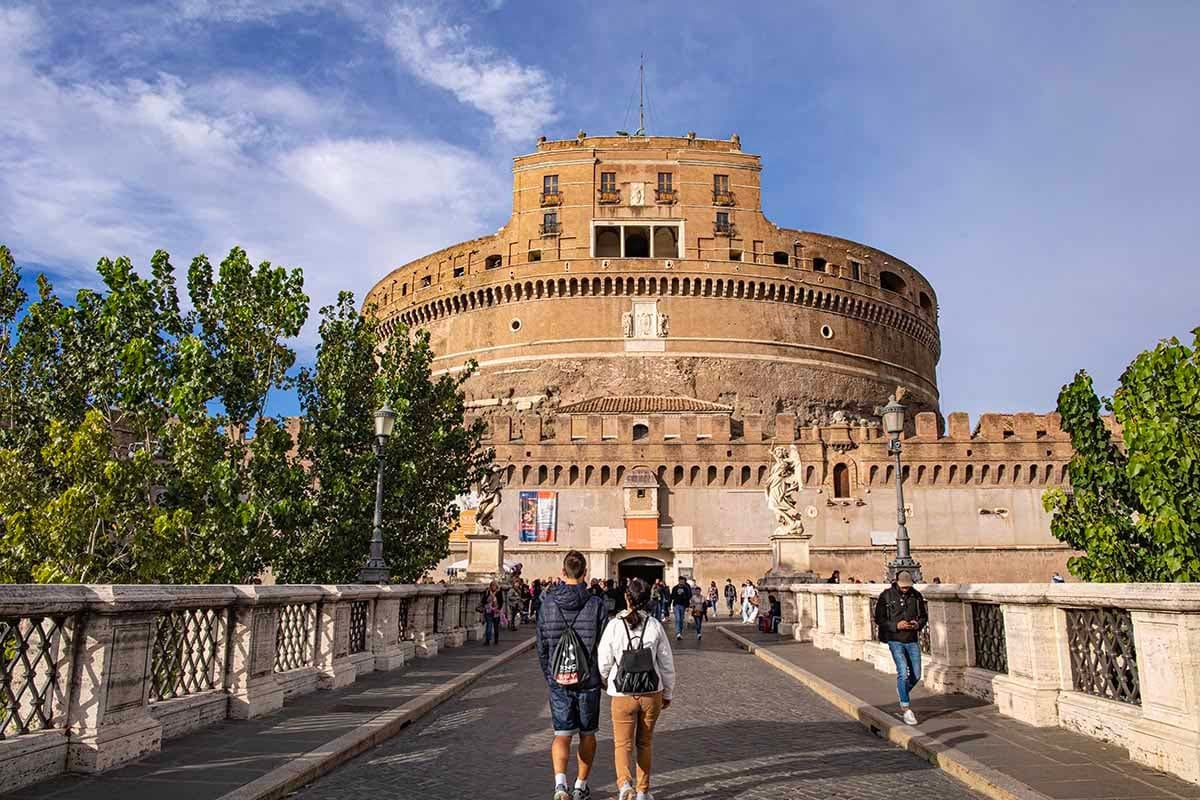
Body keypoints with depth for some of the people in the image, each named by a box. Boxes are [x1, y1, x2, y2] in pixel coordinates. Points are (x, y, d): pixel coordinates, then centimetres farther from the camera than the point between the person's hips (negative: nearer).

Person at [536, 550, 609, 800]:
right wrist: (604, 676, 10)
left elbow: (541, 646, 2)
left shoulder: (547, 603, -4)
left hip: (558, 680, 1)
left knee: (562, 735, 5)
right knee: (587, 734, 16)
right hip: (589, 680, -1)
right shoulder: (596, 605, -11)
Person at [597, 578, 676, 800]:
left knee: (622, 744, 9)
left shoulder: (614, 626, -11)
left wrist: (607, 681, 16)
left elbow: (603, 663, -7)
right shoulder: (655, 625, -7)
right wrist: (667, 693, 13)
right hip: (652, 694, 2)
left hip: (623, 696, -2)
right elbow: (667, 663, -1)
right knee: (645, 743, 19)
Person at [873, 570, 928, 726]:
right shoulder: (886, 596, -7)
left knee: (916, 675, 5)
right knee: (903, 672, -14)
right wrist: (896, 625, -18)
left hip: (912, 640, 4)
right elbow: (879, 619, -5)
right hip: (895, 640, -4)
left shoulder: (916, 596, 2)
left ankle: (902, 690, 36)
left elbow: (924, 616, 13)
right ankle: (905, 708, -4)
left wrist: (918, 624, -10)